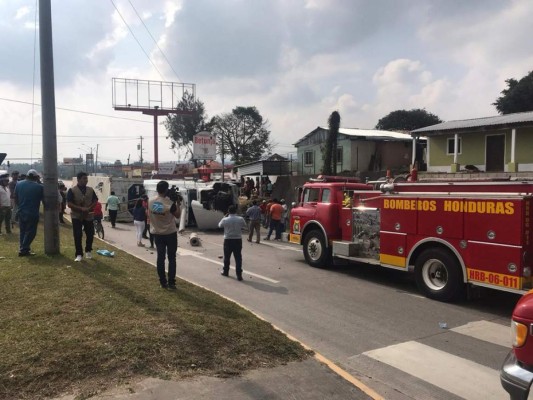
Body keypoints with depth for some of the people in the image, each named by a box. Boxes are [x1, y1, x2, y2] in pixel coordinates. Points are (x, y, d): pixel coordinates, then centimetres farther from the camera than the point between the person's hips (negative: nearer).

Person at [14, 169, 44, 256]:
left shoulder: (18, 184, 1)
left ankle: (23, 248, 21)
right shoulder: (39, 186, -13)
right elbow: (42, 198, 0)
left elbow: (16, 199, 8)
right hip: (33, 213, -5)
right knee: (30, 232, 4)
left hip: (21, 212, 5)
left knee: (22, 232, 17)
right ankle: (24, 250, 1)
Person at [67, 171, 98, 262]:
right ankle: (79, 254, 5)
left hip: (89, 216, 3)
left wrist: (89, 208, -11)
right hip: (77, 217, -3)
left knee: (90, 234, 6)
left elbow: (95, 201, 8)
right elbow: (69, 204, -11)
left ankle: (88, 251, 28)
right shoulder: (72, 190, -6)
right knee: (77, 236, -4)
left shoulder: (90, 190, 5)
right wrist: (81, 208, -20)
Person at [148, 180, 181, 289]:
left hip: (157, 233, 4)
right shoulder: (170, 203, -20)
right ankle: (171, 283, 6)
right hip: (170, 234, -4)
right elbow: (178, 215, -6)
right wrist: (177, 203, -3)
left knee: (160, 257, 9)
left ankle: (163, 282, 12)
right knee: (171, 258, 6)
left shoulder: (150, 201, -5)